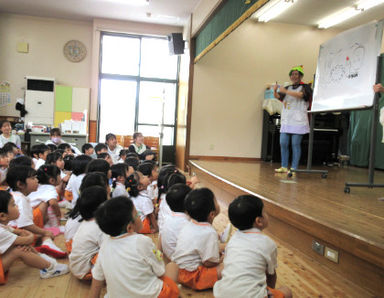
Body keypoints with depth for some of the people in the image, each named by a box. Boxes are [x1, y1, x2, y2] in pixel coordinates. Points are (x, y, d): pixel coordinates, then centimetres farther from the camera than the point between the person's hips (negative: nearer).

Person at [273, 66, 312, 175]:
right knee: (283, 143, 2)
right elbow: (278, 97, 11)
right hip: (286, 121, 6)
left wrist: (285, 91, -22)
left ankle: (294, 168, -2)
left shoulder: (305, 87, 3)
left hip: (298, 121, -5)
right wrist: (275, 91, -10)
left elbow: (301, 95, -17)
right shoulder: (288, 88, 20)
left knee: (295, 144, -6)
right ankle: (284, 167, 11)